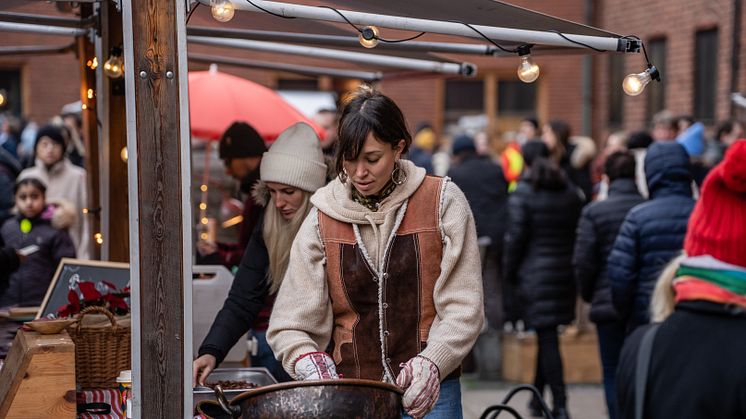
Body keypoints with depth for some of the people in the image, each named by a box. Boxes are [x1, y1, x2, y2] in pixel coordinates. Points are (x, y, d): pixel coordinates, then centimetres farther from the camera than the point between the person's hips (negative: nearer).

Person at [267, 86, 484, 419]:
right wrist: (309, 364, -16)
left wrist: (431, 363, -17)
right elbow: (289, 323, 3)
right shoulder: (324, 218, 4)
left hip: (428, 391, -1)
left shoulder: (442, 201, 0)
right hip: (350, 390, 1)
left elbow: (463, 307, -3)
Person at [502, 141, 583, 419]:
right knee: (547, 336, 17)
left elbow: (515, 238, -10)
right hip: (565, 274, 5)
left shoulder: (522, 194, -8)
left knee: (547, 338, -5)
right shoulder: (571, 192, 9)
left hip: (535, 274, -5)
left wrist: (509, 273, 1)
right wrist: (574, 266, 15)